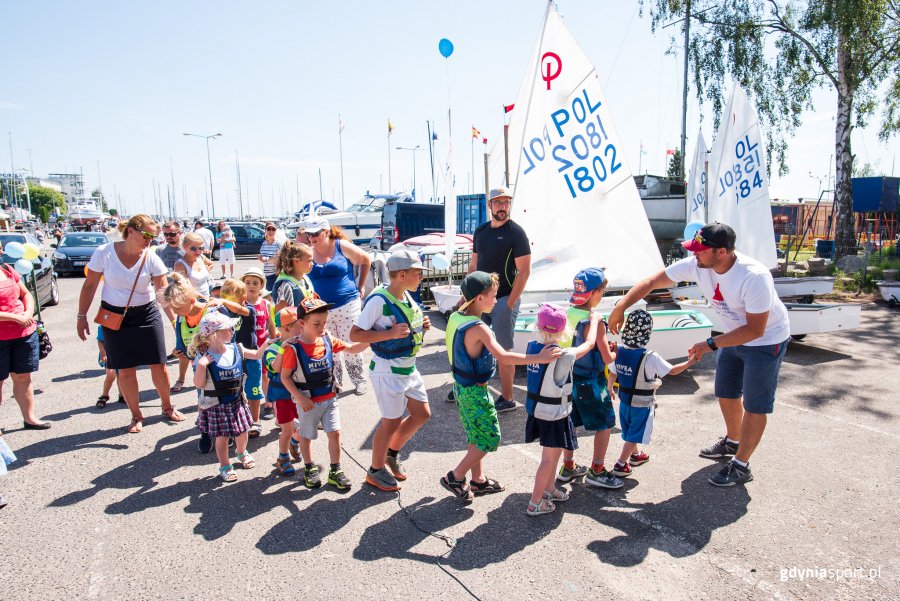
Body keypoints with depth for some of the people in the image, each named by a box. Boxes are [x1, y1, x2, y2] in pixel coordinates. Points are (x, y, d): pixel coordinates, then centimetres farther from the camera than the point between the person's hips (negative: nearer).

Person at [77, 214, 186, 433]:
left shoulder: (151, 258, -10)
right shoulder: (105, 252, -11)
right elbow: (89, 286, -2)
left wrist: (176, 320, -25)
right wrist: (81, 316, 0)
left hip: (146, 314, 1)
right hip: (114, 317, -1)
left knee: (158, 365, 4)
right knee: (126, 370, 4)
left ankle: (167, 407, 27)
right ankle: (136, 415, 22)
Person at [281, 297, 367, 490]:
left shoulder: (328, 341, -6)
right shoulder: (294, 349, -19)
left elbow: (352, 348, 3)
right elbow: (285, 377, -13)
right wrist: (300, 398, -17)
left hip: (329, 398, 4)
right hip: (308, 401, -3)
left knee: (335, 433, 3)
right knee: (307, 435, 15)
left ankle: (335, 471, 19)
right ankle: (309, 469, 37)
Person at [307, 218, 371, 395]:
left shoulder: (342, 246, -7)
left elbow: (366, 260, 5)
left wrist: (360, 287, 7)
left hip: (347, 306, -2)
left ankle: (359, 380, 22)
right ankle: (335, 382, 26)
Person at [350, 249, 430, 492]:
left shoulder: (406, 296, 4)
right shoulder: (379, 300, -22)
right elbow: (355, 335, -22)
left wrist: (421, 325, -1)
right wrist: (390, 333, -29)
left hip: (409, 367, 9)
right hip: (388, 370, -9)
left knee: (422, 413, 15)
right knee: (391, 422, 3)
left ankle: (392, 453, 35)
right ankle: (375, 471, 24)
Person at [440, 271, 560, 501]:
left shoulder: (455, 318, 1)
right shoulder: (478, 328, -25)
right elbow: (503, 357, -35)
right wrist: (538, 358, -35)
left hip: (462, 386, 9)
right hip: (476, 391, -9)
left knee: (476, 437, 20)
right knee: (490, 438, 5)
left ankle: (478, 480, 32)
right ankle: (455, 477, 12)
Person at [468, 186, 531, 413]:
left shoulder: (515, 232, -8)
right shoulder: (480, 231, 11)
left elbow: (524, 271, -11)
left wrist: (509, 303, -16)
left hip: (504, 299, -6)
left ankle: (507, 399, 11)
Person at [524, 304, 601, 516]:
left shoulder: (533, 347, -7)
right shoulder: (563, 356, -24)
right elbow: (589, 343, -9)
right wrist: (594, 319, 7)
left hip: (537, 409, 7)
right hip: (554, 414, -7)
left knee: (552, 454, 25)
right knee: (549, 459, 7)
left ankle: (549, 489, 41)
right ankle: (535, 503, 14)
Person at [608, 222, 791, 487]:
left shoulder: (755, 277, -37)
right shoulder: (696, 265, -20)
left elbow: (755, 329, -31)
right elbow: (651, 282, -14)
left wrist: (711, 344, -32)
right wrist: (621, 308, -21)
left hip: (766, 340, -7)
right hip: (735, 335, 7)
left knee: (755, 405, 2)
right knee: (726, 394, 20)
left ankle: (741, 466, 16)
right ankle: (732, 441, 45)